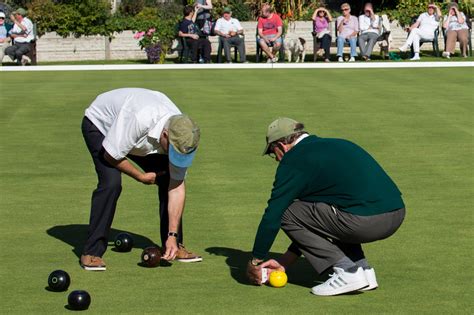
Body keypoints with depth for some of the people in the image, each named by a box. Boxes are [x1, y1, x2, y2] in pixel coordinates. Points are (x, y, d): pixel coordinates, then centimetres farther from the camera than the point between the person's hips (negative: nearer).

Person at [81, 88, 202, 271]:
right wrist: (141, 177, -17)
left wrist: (172, 236, -21)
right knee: (111, 183, -25)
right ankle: (92, 252, -16)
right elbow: (111, 155, -31)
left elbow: (177, 188, -18)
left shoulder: (181, 136, -25)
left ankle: (174, 246, 8)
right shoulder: (140, 119, -45)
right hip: (99, 125, -5)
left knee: (168, 180, -6)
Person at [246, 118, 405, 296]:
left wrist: (255, 261, 18)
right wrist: (284, 262, 35)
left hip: (366, 220, -9)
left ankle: (347, 272, 1)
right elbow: (310, 222, 33)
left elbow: (273, 214, 3)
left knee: (287, 213, 5)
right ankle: (363, 269, 17)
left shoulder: (294, 161, 2)